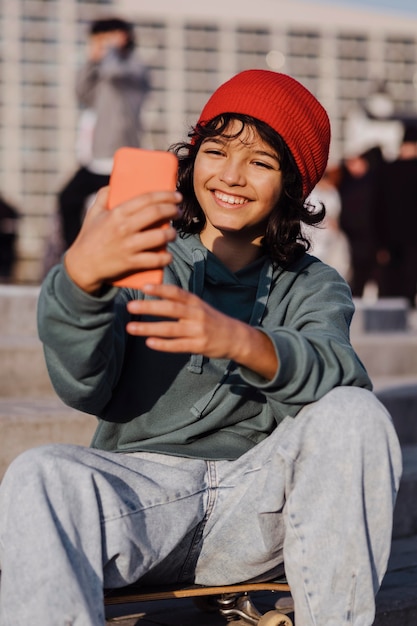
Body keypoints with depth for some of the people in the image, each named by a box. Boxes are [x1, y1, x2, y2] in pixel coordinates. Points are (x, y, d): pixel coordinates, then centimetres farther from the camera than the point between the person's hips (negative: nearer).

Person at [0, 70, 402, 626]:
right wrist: (80, 275, -32)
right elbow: (83, 388, -11)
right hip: (139, 486, -1)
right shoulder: (142, 259, 8)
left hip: (258, 502, 1)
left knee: (356, 415, -24)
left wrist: (241, 341, -38)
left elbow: (336, 373, -15)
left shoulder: (313, 287, 11)